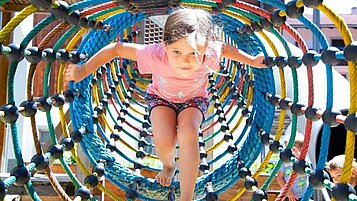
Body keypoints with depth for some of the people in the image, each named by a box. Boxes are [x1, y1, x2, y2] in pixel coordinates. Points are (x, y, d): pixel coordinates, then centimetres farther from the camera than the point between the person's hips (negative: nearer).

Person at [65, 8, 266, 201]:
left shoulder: (209, 55, -33)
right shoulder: (155, 55, -38)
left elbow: (225, 48, -8)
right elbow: (117, 48, -27)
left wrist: (252, 60, 5)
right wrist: (84, 70, -21)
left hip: (194, 99, 0)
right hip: (161, 97, 0)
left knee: (189, 133, -31)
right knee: (164, 141, -26)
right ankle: (169, 165, 15)